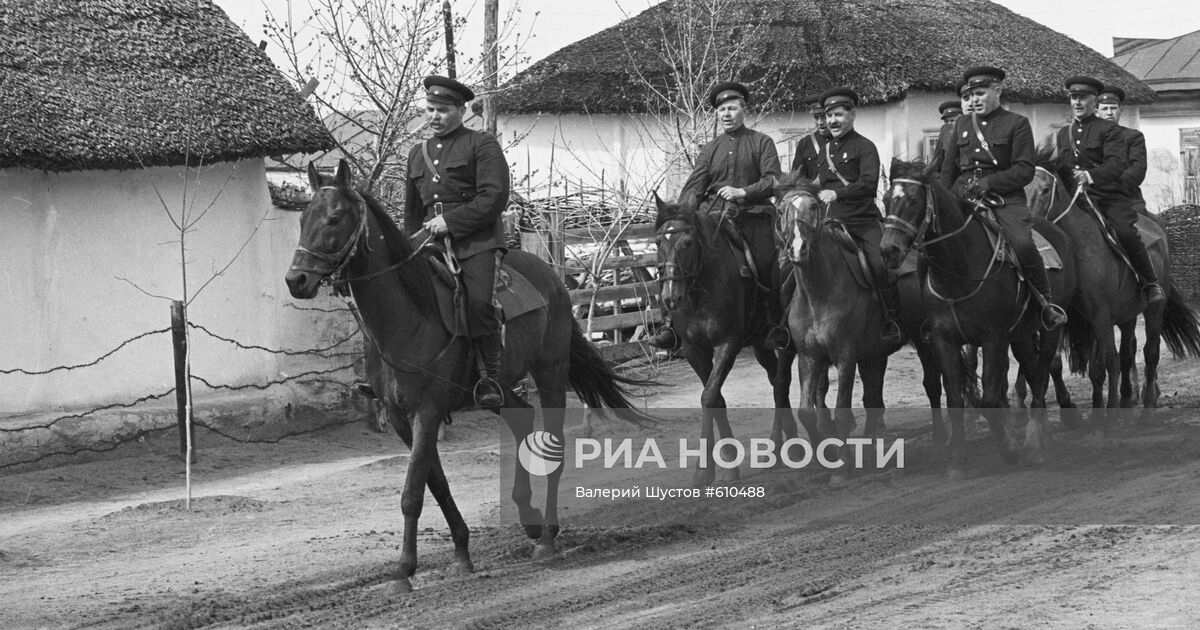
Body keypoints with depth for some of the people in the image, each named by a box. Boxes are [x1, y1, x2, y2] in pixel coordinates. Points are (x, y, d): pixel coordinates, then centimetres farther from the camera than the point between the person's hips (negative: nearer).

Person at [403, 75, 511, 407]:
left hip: (477, 241, -6)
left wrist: (450, 221, -13)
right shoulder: (418, 154, 23)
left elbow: (494, 198, -8)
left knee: (479, 301, -26)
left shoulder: (482, 144, 3)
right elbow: (411, 211, 31)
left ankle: (491, 377, -17)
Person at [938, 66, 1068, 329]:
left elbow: (1024, 171, -3)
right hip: (963, 197, 5)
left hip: (1005, 197, -5)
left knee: (1022, 243, -29)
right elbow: (948, 168, 24)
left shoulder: (1017, 124, 6)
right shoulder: (962, 124, 21)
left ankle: (1047, 302, -12)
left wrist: (988, 182, -15)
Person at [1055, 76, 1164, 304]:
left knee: (1126, 233, -24)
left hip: (1111, 197, -5)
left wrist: (1091, 175, -32)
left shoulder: (1109, 130, 1)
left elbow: (1117, 164, -15)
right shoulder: (1062, 134, 19)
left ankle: (1150, 283, -8)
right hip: (1076, 199, 5)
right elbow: (1058, 168, 26)